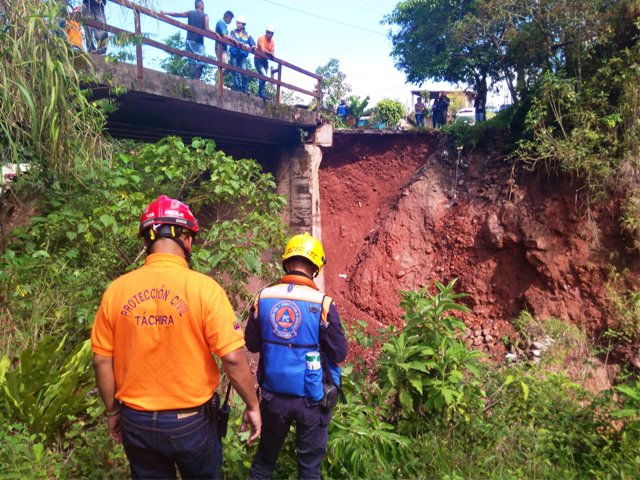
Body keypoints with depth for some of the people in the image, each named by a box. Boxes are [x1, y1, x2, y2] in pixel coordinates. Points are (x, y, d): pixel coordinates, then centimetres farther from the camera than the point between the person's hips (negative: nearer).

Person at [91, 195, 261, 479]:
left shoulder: (116, 291, -9)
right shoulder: (204, 288, -18)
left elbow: (101, 362, -2)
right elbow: (233, 359, -19)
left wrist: (113, 412, 12)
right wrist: (252, 406, -4)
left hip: (137, 423, 2)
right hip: (192, 422, -2)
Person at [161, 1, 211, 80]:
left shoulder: (189, 13, 10)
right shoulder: (205, 16, 1)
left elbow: (177, 14, 16)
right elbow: (207, 29, -8)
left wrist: (165, 13, 25)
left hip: (189, 40, 4)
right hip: (199, 42, -4)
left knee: (191, 60, 6)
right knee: (201, 60, -4)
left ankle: (192, 78, -4)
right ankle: (197, 77, -20)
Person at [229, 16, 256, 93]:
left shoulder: (247, 34, 11)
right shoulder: (233, 31, 9)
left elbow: (253, 45, 2)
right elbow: (232, 39, -12)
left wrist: (252, 47, -24)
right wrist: (243, 44, -30)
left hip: (242, 55, 0)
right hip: (234, 54, 0)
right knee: (235, 72, -4)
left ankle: (245, 89, -10)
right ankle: (237, 88, -2)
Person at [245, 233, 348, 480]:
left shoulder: (263, 298, -7)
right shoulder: (323, 303, -18)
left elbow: (252, 344, 3)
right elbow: (339, 354, -11)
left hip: (273, 395, 3)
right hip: (311, 398, -3)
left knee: (265, 457, 22)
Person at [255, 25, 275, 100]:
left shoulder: (272, 41, 5)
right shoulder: (262, 38, -14)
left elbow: (272, 52, -6)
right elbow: (262, 50, -27)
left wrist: (267, 53, -24)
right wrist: (270, 53, -18)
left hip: (265, 60, 7)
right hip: (258, 59, -7)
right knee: (263, 75, -21)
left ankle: (260, 93, 15)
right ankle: (262, 93, -16)